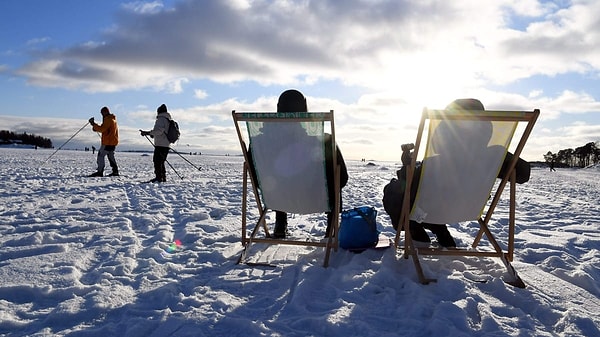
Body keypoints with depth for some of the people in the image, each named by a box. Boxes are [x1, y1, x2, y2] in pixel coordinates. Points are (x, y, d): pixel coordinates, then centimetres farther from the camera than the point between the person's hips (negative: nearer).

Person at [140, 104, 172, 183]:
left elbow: (159, 131, -21)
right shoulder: (168, 120, 20)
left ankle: (158, 177, -9)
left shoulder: (161, 119, -10)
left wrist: (148, 133, -16)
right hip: (166, 145, 9)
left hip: (160, 144, -9)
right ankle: (163, 177, 17)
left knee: (157, 161, -7)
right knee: (161, 162, 15)